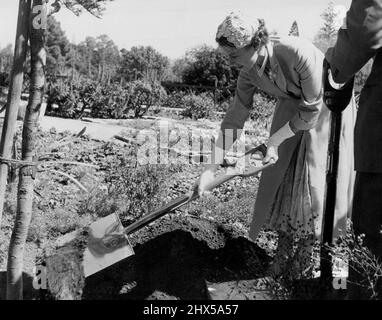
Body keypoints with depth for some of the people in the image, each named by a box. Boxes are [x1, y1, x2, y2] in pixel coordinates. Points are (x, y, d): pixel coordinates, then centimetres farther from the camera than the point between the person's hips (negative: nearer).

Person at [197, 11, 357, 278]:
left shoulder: (299, 53, -38)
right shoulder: (248, 74, -19)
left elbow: (312, 110, -28)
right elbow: (234, 120, -13)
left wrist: (275, 140, -23)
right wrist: (211, 168, -16)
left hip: (328, 108, -5)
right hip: (292, 109, 5)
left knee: (314, 178, -4)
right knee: (281, 176, 1)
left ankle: (306, 249, 15)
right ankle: (284, 245, 17)